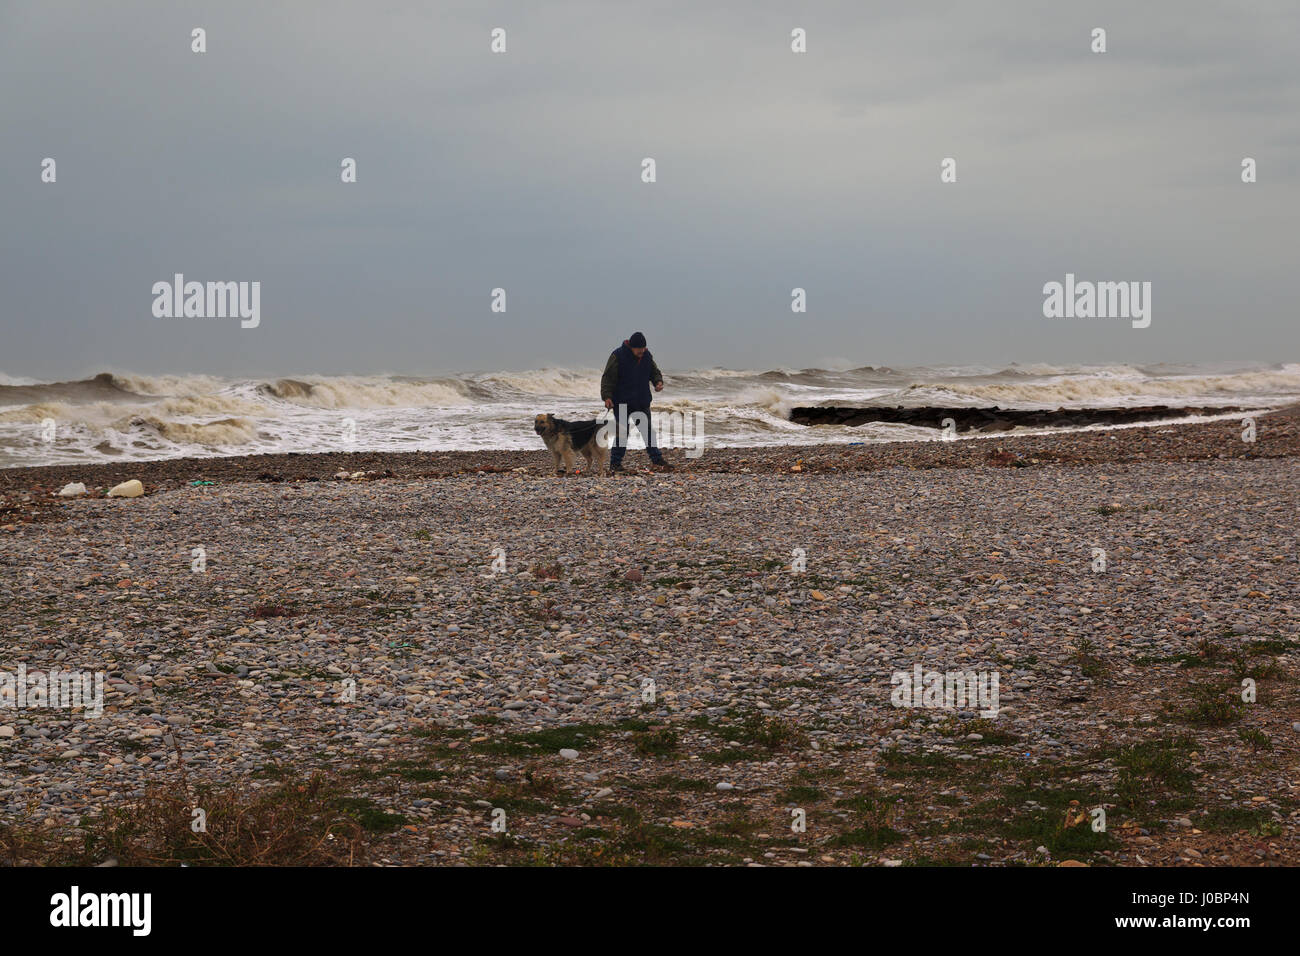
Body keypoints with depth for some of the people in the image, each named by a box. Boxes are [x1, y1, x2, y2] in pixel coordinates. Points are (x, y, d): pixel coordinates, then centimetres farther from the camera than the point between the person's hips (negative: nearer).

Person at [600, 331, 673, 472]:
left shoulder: (646, 355, 5)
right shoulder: (618, 356, -11)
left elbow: (654, 372, 19)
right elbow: (608, 378, -11)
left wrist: (658, 382, -3)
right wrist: (607, 396, -21)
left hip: (642, 403, 5)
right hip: (622, 403, -5)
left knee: (648, 432, 9)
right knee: (621, 433, -4)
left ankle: (658, 461, 16)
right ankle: (615, 465, 4)